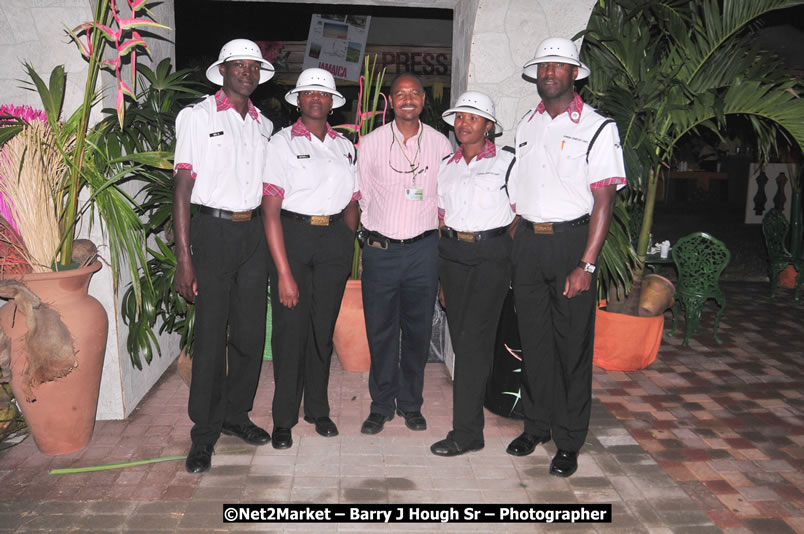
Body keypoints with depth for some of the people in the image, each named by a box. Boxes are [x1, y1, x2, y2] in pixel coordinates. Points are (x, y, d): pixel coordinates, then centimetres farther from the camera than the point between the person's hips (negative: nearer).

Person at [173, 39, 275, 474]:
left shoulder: (263, 125, 14)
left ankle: (235, 415, 27)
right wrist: (183, 258, -13)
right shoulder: (197, 117, -1)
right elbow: (182, 187, -6)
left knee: (251, 334, 9)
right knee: (210, 336, -2)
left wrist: (270, 240, 7)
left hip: (252, 232, 5)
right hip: (213, 231, -5)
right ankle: (204, 433, 12)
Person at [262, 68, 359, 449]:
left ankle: (318, 409, 26)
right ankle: (284, 419, 14)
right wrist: (284, 273, -15)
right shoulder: (282, 142, -2)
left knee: (324, 328, 10)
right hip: (292, 235, -4)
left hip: (335, 237, 4)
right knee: (290, 328, -1)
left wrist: (348, 248, 2)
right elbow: (270, 210, -9)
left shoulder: (344, 146, 13)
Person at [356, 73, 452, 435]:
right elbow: (362, 197, 9)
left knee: (418, 330, 8)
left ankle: (410, 403, 24)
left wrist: (434, 230, 8)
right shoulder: (371, 143, 3)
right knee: (380, 331, 4)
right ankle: (381, 405, 20)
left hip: (423, 248, 1)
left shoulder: (440, 144, 5)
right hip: (380, 249, -1)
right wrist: (372, 234, 7)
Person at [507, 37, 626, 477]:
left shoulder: (597, 128, -4)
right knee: (533, 340, 11)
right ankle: (536, 425, 27)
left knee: (573, 344, 2)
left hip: (570, 241, -4)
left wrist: (586, 265, -17)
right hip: (527, 242, 5)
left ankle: (568, 442, 16)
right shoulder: (527, 124, 12)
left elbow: (603, 201, -9)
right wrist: (516, 244, 8)